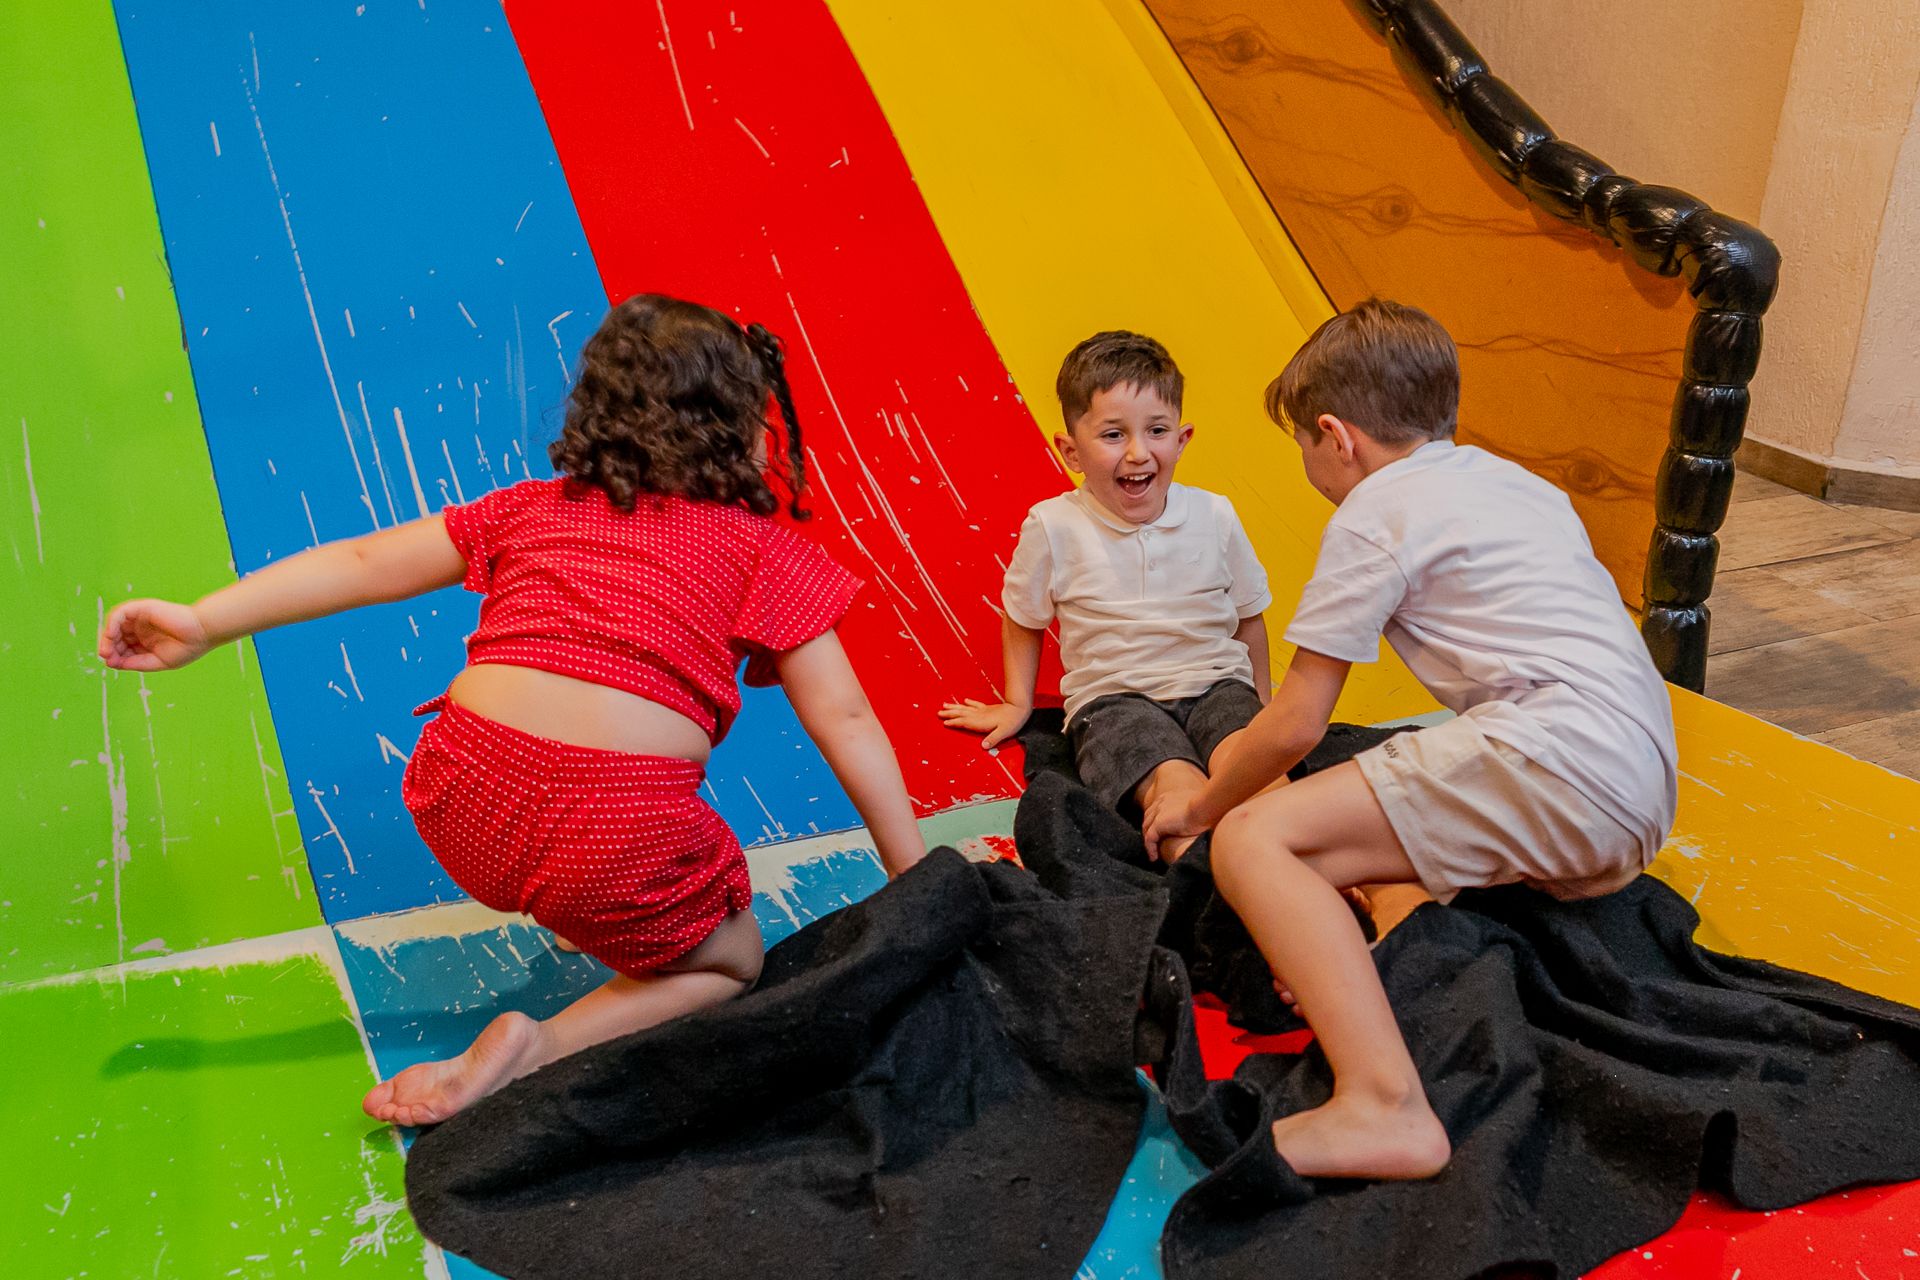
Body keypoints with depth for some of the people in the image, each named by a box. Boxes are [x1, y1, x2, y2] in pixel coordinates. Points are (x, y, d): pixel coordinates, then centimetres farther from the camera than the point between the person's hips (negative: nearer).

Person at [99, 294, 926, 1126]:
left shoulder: (530, 509, 20)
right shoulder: (765, 551, 10)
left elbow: (362, 563, 17)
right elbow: (844, 723, 6)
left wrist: (203, 623, 21)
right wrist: (914, 880, 10)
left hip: (462, 815, 6)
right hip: (620, 845, -5)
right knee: (730, 961, 23)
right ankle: (542, 1046, -1)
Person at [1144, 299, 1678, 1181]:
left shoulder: (1377, 512, 0)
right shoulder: (1510, 479, 25)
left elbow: (1294, 727, 1)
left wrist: (1202, 804, 19)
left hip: (1556, 755, -10)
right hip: (1646, 791, 10)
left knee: (1254, 839, -15)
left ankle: (1384, 1104, -30)